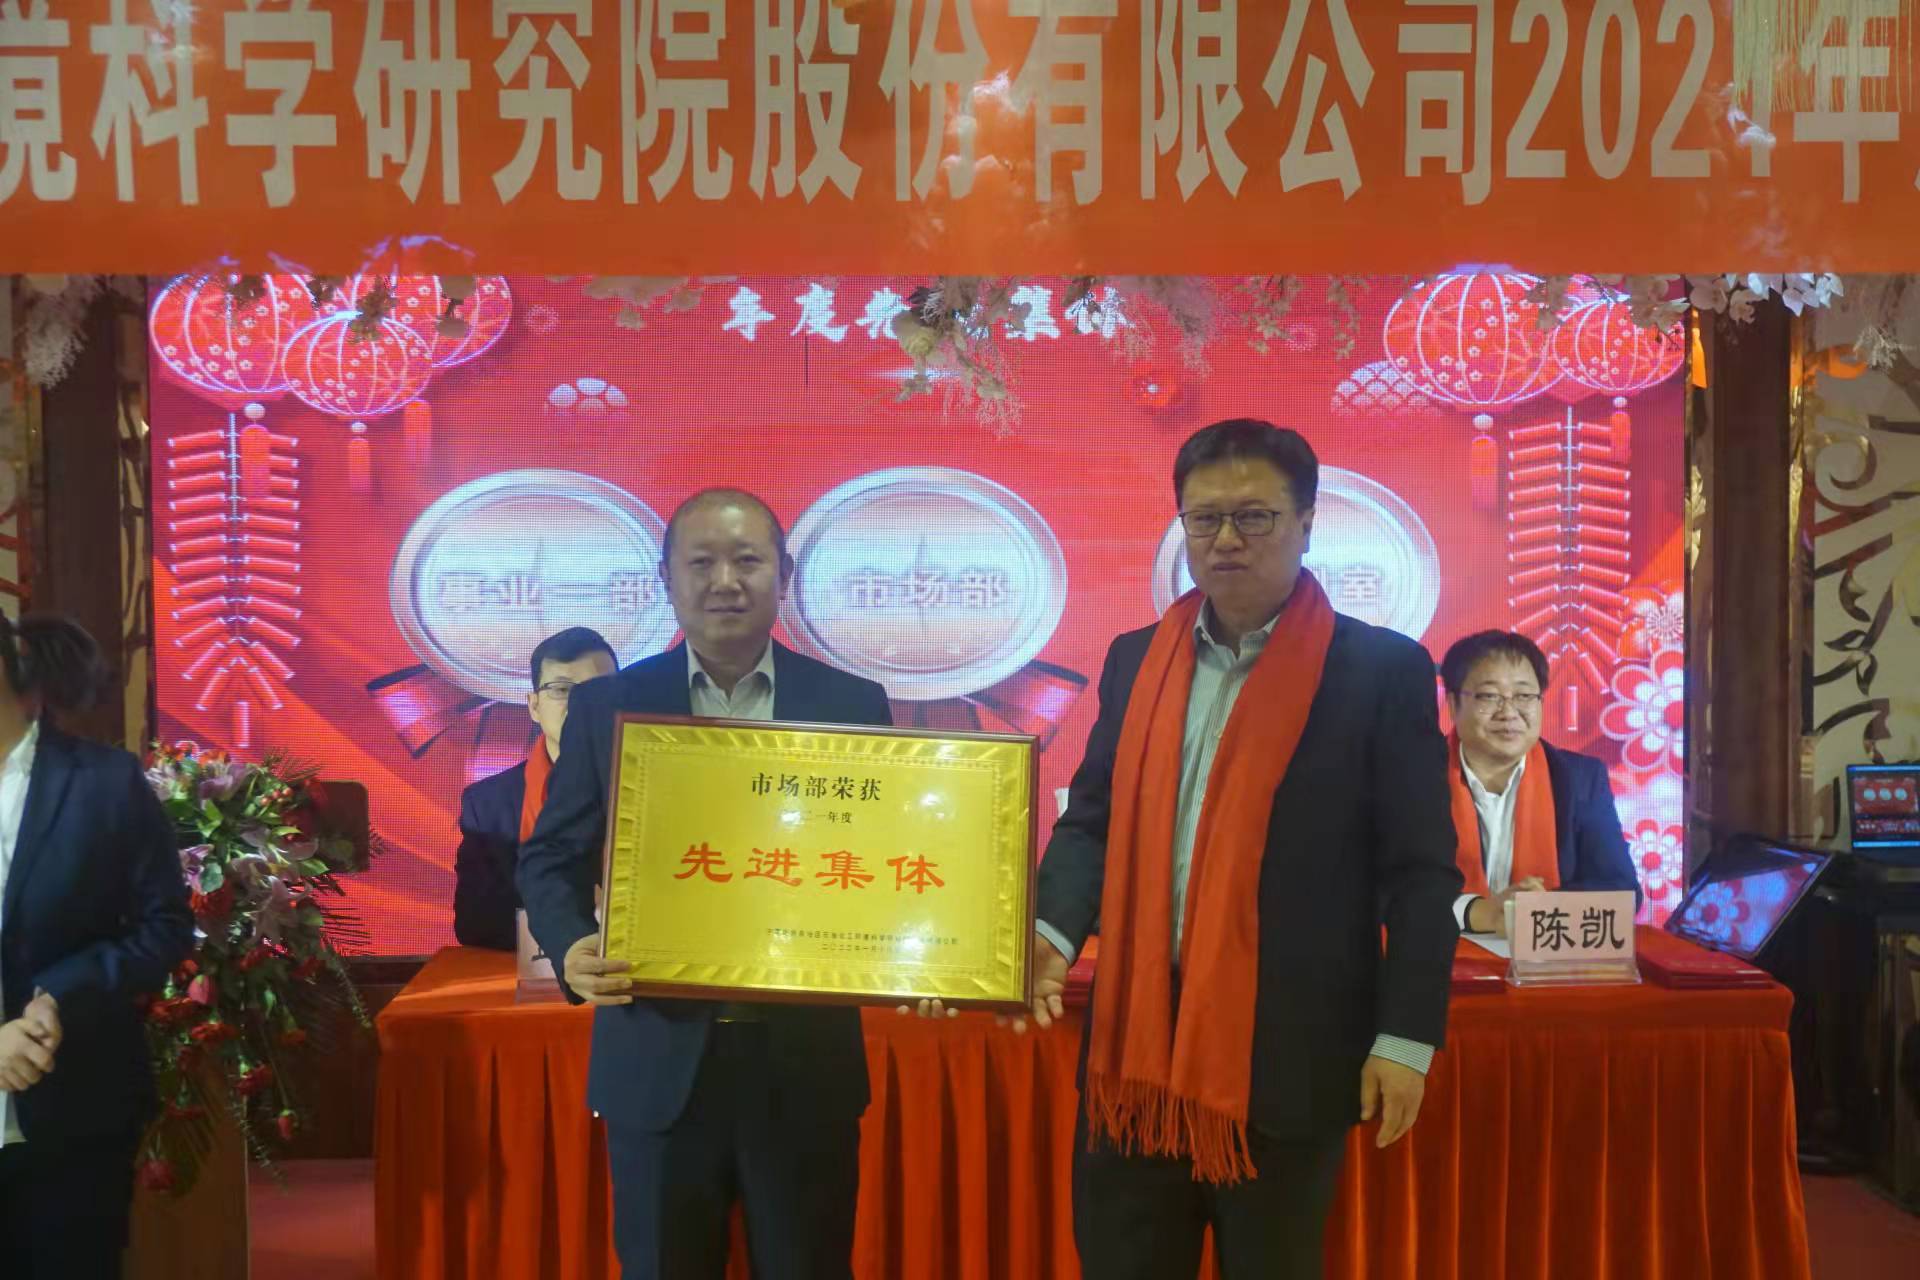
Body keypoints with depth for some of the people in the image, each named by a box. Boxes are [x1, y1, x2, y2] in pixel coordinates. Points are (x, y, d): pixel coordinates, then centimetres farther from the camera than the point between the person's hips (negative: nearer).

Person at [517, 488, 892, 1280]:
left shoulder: (851, 705, 2)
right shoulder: (606, 706, 2)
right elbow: (552, 856, 5)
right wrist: (572, 949, -15)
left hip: (806, 1060, 0)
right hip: (658, 1060, 0)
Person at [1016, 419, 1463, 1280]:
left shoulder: (1382, 669, -4)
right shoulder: (1135, 660, 9)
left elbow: (1420, 871, -4)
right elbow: (1092, 820, 12)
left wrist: (1405, 1037, -9)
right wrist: (1053, 933, -6)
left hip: (1287, 1053, -4)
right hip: (1136, 1039, 4)